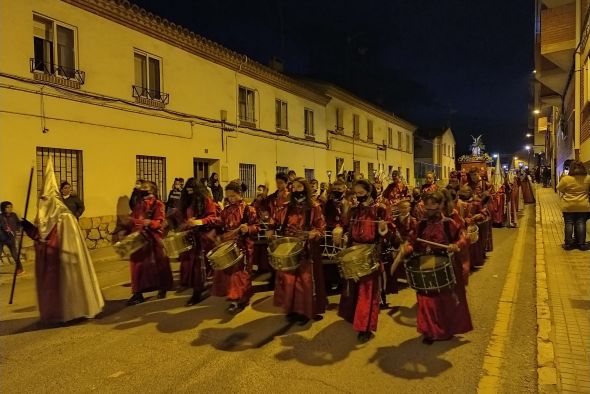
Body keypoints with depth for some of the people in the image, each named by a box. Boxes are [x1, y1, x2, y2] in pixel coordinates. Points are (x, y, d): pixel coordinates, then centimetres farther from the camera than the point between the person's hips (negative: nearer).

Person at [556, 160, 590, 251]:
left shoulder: (566, 179, -11)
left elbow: (559, 189, 1)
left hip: (568, 206, -2)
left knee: (568, 224, 4)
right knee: (581, 223, 7)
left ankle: (568, 243, 6)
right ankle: (581, 244, 8)